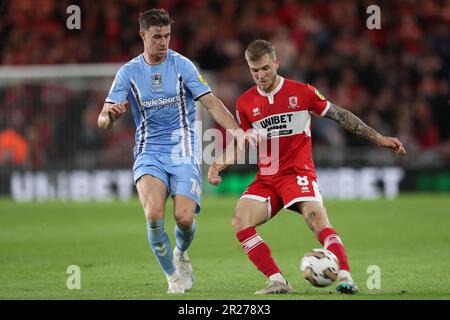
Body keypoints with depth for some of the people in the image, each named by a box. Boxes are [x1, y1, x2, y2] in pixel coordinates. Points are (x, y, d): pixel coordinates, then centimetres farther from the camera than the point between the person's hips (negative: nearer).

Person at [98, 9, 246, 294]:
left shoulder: (182, 65, -2)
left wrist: (238, 132, -22)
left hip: (183, 151, -1)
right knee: (154, 215, -22)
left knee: (184, 218, -15)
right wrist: (110, 115, -28)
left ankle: (181, 253, 22)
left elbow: (211, 102, -7)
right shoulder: (128, 72, 2)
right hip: (149, 152, 1)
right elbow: (104, 120, -3)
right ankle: (173, 277, -1)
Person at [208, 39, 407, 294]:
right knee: (240, 221, -19)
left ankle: (345, 277, -31)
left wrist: (378, 138, 1)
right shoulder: (245, 103, 7)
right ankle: (277, 282, -18)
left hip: (299, 173, -4)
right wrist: (218, 164, 1)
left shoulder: (302, 92, -2)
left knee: (317, 220, -27)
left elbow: (340, 116, 3)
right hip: (266, 178, 4)